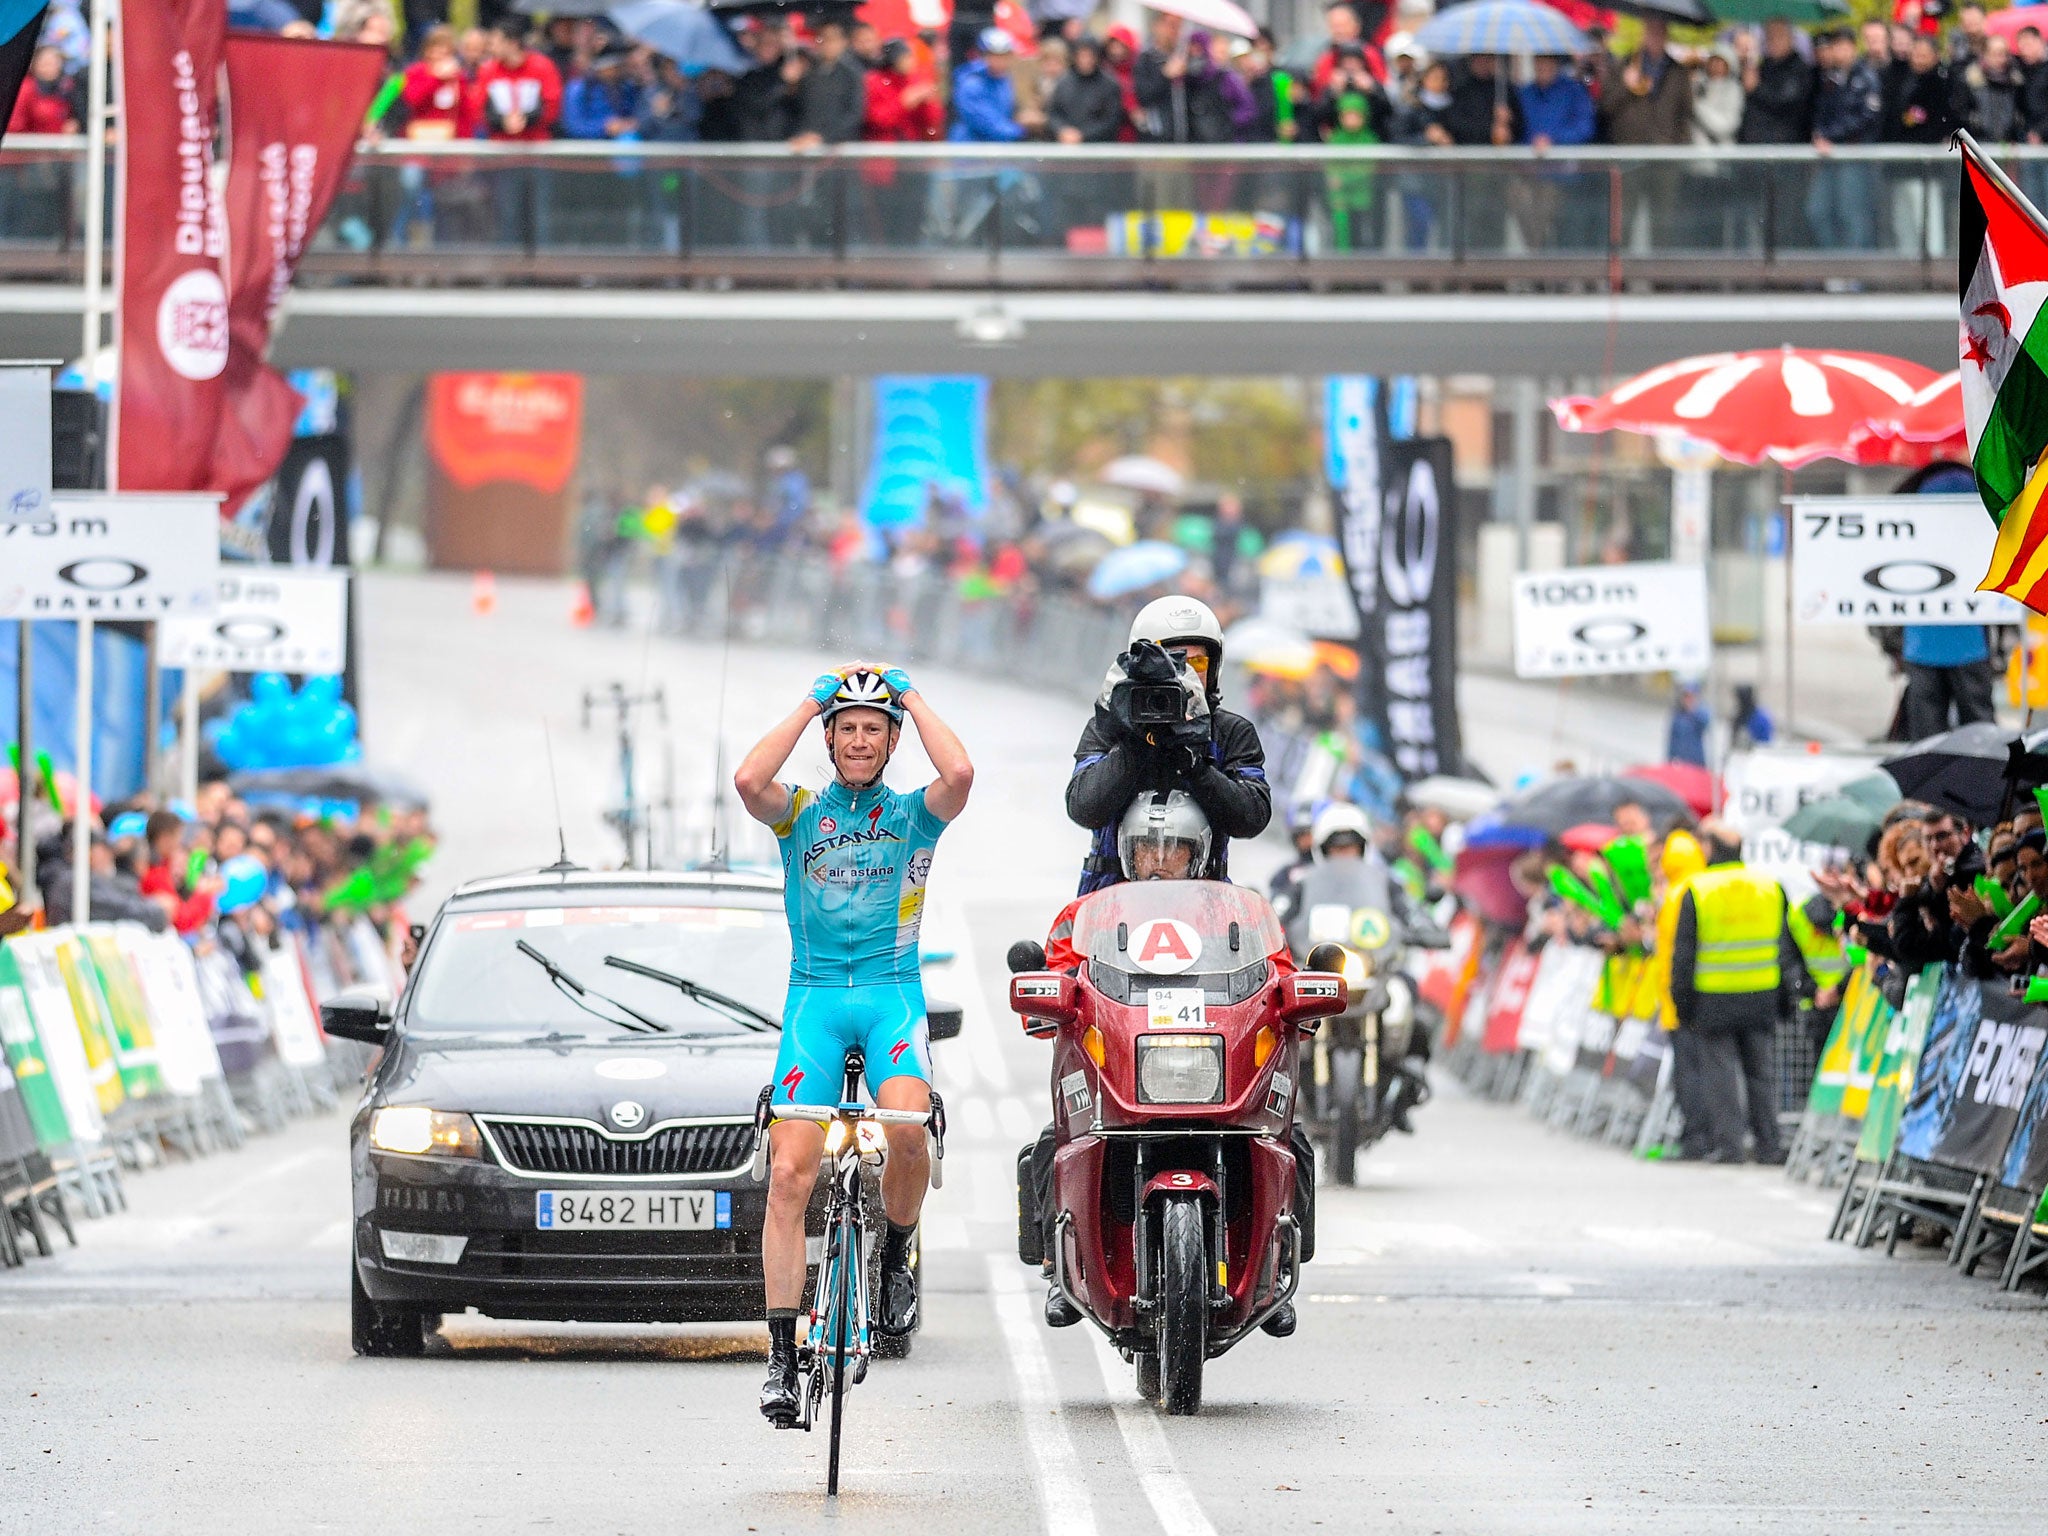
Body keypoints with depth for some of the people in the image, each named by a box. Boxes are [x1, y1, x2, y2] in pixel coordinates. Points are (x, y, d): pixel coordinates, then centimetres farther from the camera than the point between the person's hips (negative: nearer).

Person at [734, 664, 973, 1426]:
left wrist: (912, 697, -2)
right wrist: (809, 706, -3)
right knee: (789, 1176, -11)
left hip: (893, 992, -1)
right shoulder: (800, 813, 10)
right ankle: (782, 1356, -9)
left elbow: (959, 774, -15)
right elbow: (748, 781, -13)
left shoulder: (913, 814, 9)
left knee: (908, 1128, -30)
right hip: (814, 993, 1)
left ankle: (896, 1255, -1)